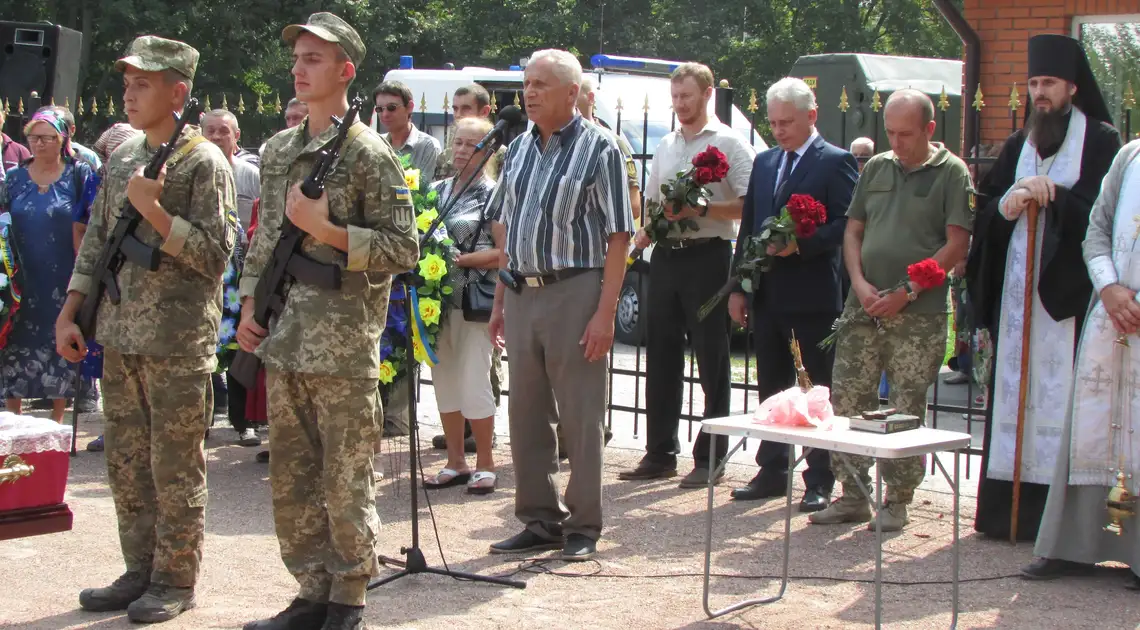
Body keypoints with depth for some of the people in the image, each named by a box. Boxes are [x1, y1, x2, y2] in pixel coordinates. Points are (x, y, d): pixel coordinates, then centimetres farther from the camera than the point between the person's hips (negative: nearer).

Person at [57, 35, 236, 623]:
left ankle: (176, 581, 12)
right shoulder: (122, 156, 12)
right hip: (119, 338, 7)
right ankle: (140, 571, 25)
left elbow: (215, 254, -14)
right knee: (126, 463, 13)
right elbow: (96, 240, 16)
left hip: (178, 346, -7)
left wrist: (154, 210, -20)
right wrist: (69, 314, 10)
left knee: (175, 469, 1)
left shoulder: (205, 163, -8)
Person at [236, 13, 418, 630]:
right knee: (290, 480, 11)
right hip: (284, 342, 7)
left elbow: (404, 248, -9)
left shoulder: (369, 154, -7)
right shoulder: (278, 149, 13)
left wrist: (326, 230, -17)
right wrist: (249, 306, 10)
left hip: (344, 347, -7)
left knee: (345, 483, 1)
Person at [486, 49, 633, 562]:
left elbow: (618, 237, -10)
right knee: (526, 413, 10)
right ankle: (540, 520, 21)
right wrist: (500, 301, 13)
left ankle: (583, 528, 10)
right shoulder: (519, 149, 12)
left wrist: (605, 313, -17)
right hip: (521, 293, 6)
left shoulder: (598, 150, -6)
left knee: (581, 417, 0)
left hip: (574, 293, -6)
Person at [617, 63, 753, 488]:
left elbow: (749, 204, -12)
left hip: (707, 256, -6)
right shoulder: (666, 145, 17)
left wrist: (700, 209, -19)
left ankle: (710, 459, 5)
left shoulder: (728, 143, -3)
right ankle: (660, 454, 16)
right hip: (665, 257, 7)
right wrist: (646, 230, 4)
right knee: (661, 357, 9)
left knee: (712, 361, -1)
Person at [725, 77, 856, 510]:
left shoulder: (836, 162, -5)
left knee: (821, 391, 2)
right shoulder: (764, 163, 15)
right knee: (771, 388, 12)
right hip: (767, 293, 7)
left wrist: (800, 243, -23)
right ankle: (772, 472, 21)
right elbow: (748, 226, 16)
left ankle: (820, 481, 7)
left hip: (814, 296, -6)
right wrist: (739, 287, 10)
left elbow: (846, 224, -13)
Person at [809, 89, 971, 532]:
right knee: (847, 403, 3)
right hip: (863, 309, 5)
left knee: (906, 413, 0)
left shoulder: (951, 173, -2)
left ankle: (897, 503, 10)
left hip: (918, 316, -4)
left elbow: (957, 245, -7)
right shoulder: (875, 168, 13)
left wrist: (906, 292, -12)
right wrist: (860, 283, -2)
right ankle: (853, 496, 13)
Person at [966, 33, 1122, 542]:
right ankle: (1007, 507, 8)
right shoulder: (1018, 145, 17)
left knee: (1060, 397, -9)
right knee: (1013, 393, 4)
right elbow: (986, 209, 12)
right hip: (1015, 287, 5)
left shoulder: (1100, 142, 1)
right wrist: (1007, 205, -8)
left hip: (1068, 291, -5)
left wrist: (1053, 195, -15)